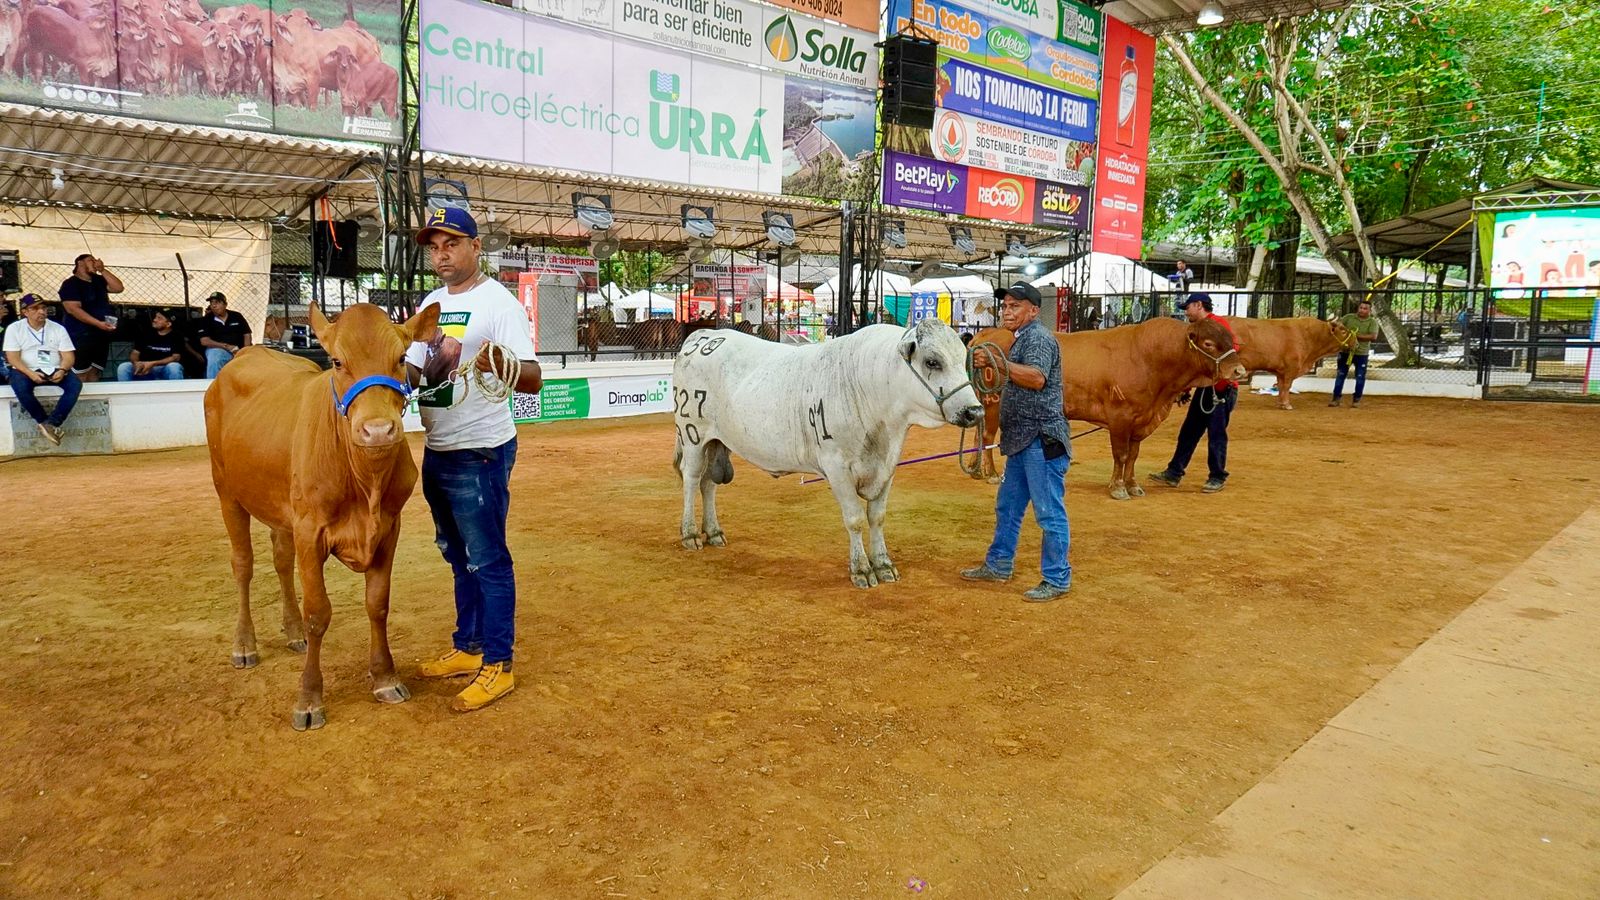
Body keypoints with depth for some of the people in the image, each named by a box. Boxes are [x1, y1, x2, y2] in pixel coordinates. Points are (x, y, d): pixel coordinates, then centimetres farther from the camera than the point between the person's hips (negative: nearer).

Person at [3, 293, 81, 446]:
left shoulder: (58, 328, 6)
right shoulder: (14, 328, 2)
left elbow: (68, 356, 1)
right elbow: (12, 358, -5)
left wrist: (62, 370, -22)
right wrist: (31, 374, -23)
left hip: (54, 371, 1)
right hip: (26, 371, -1)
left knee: (75, 383, -29)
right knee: (20, 387, -36)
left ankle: (50, 423, -30)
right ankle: (49, 424, -24)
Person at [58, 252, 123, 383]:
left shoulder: (98, 280, 17)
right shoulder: (70, 284, -5)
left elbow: (118, 288, 5)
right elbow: (73, 309, -16)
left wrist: (103, 270, -1)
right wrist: (98, 323, -25)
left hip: (101, 336, 7)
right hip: (81, 336, -7)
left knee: (94, 373, 7)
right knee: (81, 376, -10)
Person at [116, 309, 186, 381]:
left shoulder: (176, 337, -4)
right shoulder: (146, 334, 7)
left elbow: (176, 357, -14)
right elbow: (135, 353, 5)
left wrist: (153, 364, -25)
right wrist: (136, 363, -20)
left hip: (166, 369, -4)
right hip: (145, 369, 4)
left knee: (173, 367, -37)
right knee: (123, 368, -19)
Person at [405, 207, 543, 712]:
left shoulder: (498, 302, -12)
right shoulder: (431, 304, 12)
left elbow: (533, 380, -22)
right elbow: (412, 370, 18)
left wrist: (498, 367, -42)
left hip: (480, 454, -8)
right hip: (436, 452, 9)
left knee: (488, 560, -2)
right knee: (459, 557, 18)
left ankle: (497, 665, 8)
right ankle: (468, 647, 32)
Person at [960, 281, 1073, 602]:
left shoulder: (1038, 338, -11)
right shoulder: (1021, 339, 21)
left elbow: (1037, 378, -29)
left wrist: (995, 362, -31)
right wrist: (1000, 392, 20)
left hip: (1041, 440, -11)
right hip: (1022, 440, 11)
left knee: (1049, 512, -4)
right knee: (1007, 506, 17)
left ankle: (1057, 579, 3)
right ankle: (998, 565, 29)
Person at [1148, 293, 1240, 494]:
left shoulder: (1218, 323, -10)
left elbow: (1233, 349, -20)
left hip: (1222, 389, -9)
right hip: (1203, 389, 9)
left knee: (1216, 435, -2)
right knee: (1188, 432, 10)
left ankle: (1217, 478, 9)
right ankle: (1174, 473, 16)